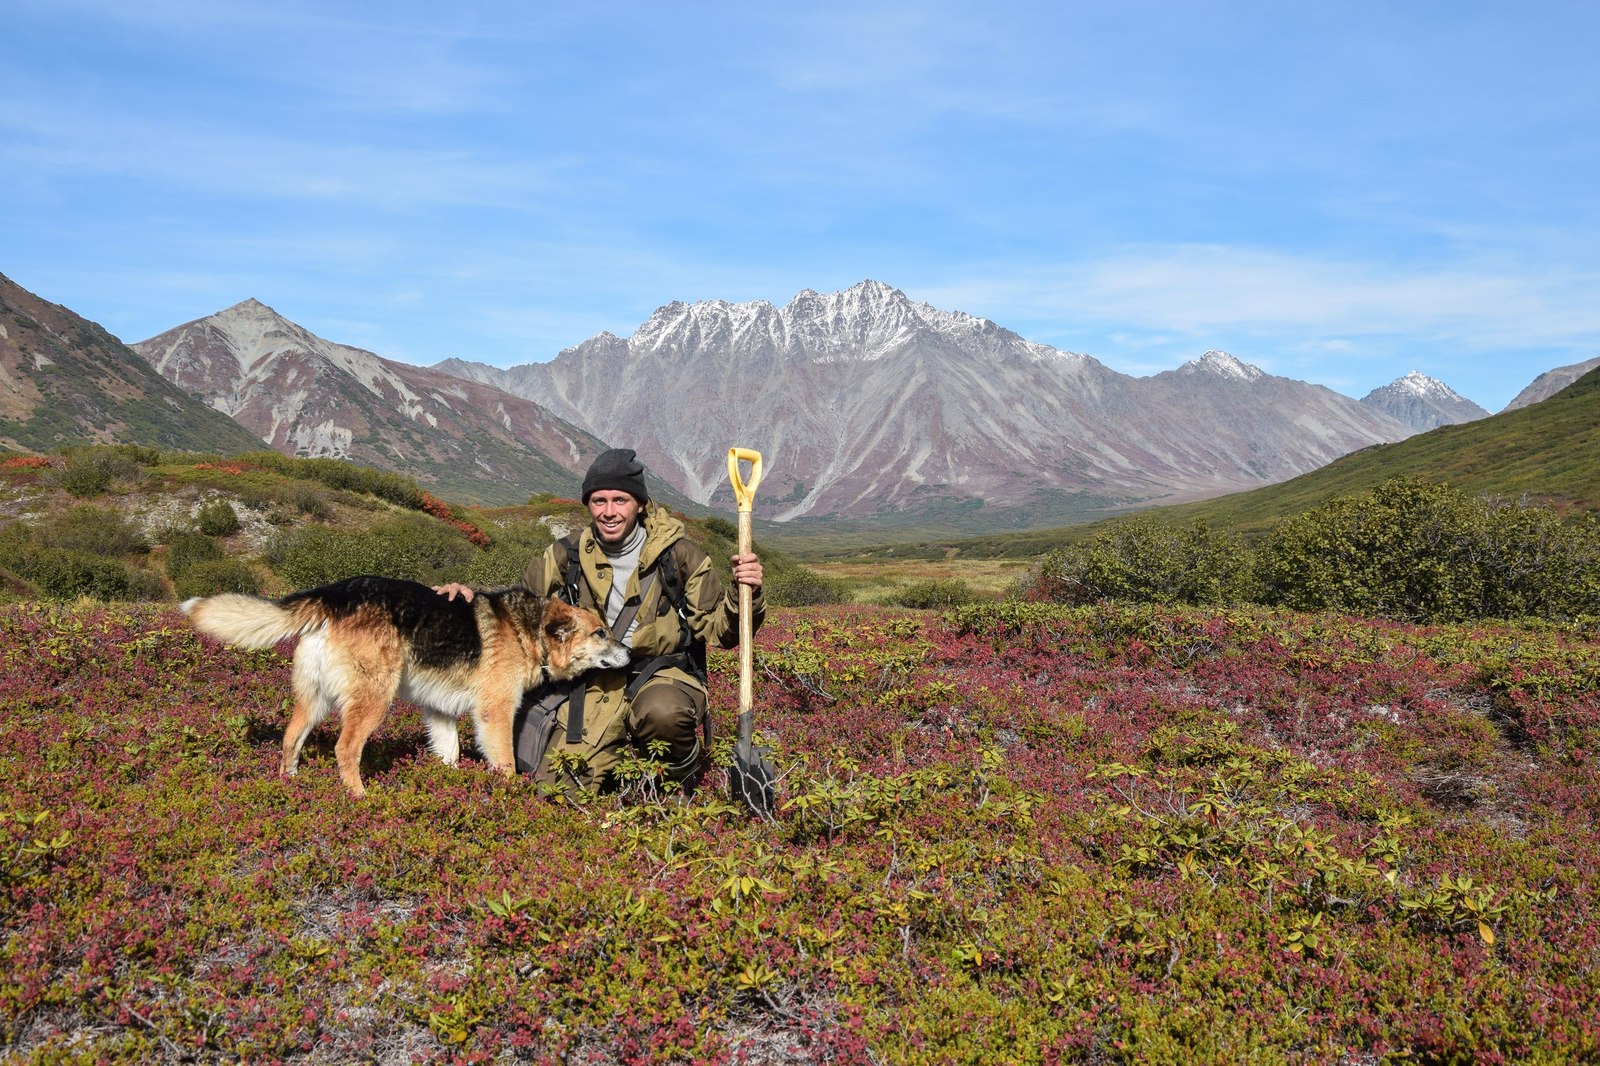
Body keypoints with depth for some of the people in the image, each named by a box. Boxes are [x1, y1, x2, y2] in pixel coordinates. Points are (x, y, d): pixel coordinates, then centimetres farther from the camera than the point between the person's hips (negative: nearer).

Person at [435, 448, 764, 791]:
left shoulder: (679, 554, -6)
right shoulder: (569, 555, 2)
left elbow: (719, 628, -3)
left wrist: (745, 595, -23)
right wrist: (473, 600, -3)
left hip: (662, 672, -2)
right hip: (592, 684, 3)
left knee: (662, 712, -38)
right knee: (553, 785, -13)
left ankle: (685, 780, -3)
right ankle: (621, 751, 20)